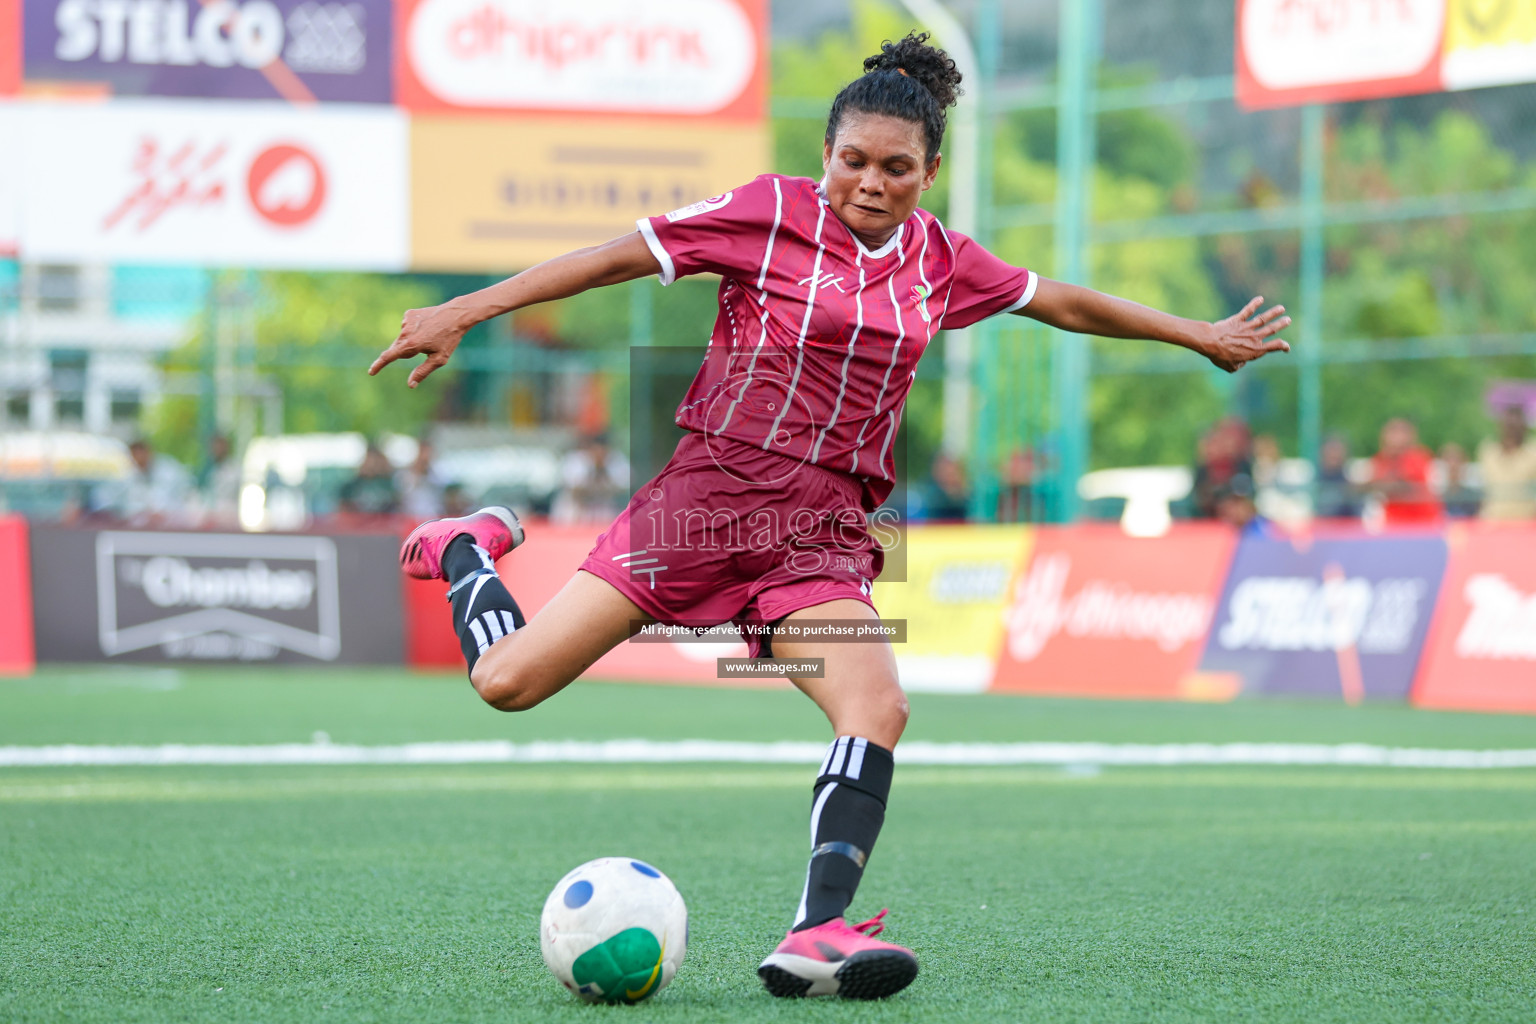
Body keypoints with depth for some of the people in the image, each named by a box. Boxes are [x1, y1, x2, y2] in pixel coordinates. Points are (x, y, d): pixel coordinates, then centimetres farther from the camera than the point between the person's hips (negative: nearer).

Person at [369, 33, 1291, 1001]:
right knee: (508, 682, -8)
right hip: (708, 492, -3)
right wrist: (461, 313, -7)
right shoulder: (772, 213, -4)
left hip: (822, 530, 3)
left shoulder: (940, 259, 10)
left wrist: (1200, 335, 33)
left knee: (878, 708, -25)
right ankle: (469, 548, 25)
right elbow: (618, 257, -3)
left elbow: (1060, 302, 25)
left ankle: (817, 931, -31)